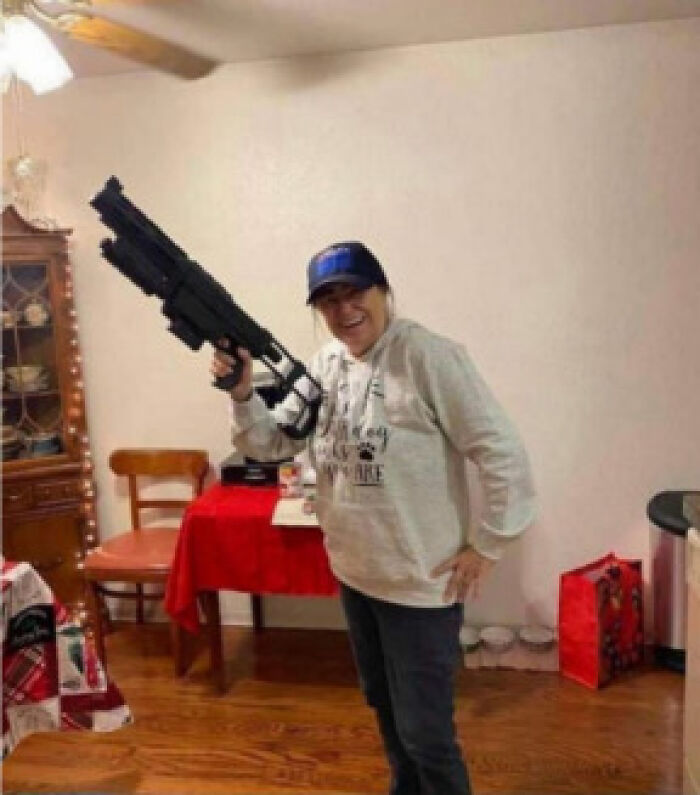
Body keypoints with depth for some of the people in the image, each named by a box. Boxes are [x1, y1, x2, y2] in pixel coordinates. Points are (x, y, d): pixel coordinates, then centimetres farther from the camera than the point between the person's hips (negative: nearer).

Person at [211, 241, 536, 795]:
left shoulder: (429, 357, -20)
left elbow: (506, 455, -19)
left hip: (421, 583, -7)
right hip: (354, 574, 7)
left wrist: (488, 546, -15)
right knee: (383, 704, 27)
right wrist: (242, 392, -12)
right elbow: (270, 444, 5)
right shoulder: (324, 366, 3)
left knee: (424, 730, 7)